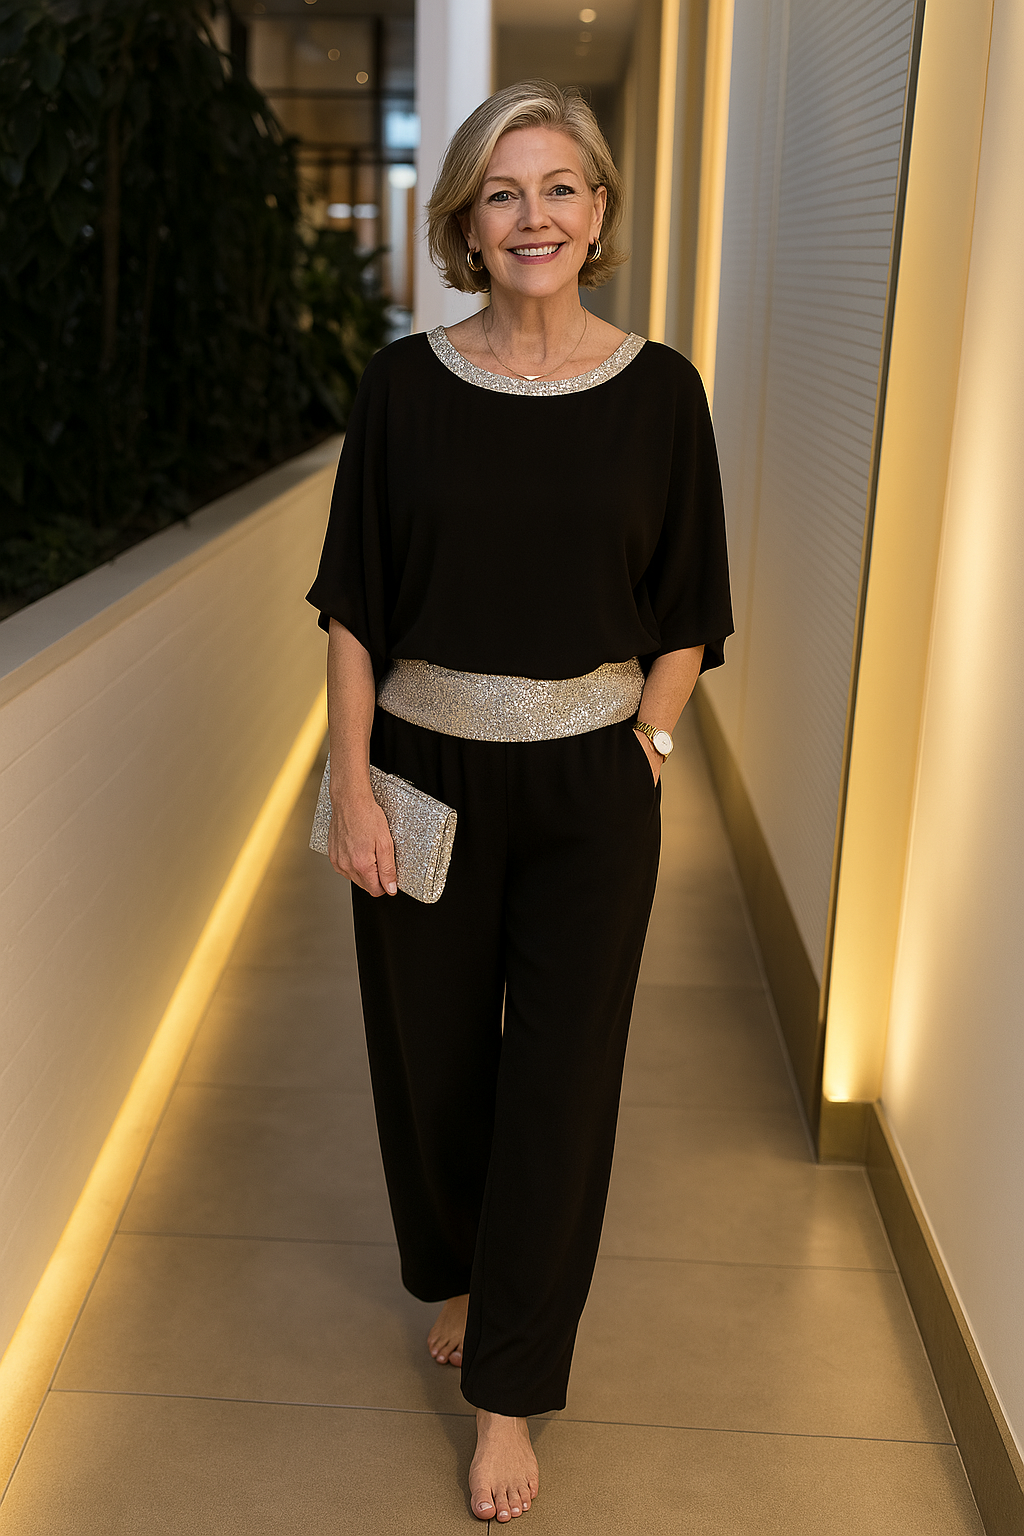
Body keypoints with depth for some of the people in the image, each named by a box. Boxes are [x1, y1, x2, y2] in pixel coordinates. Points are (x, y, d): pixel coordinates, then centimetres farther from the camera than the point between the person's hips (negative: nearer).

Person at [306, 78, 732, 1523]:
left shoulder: (658, 390, -3)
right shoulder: (406, 384, -3)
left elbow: (686, 612, 3)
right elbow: (353, 604, -1)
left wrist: (643, 756, -5)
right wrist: (353, 786, -6)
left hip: (590, 787, 0)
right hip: (425, 769, 1)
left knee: (560, 1083, 5)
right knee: (432, 1052, 15)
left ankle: (508, 1391, 24)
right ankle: (454, 1276, 45)